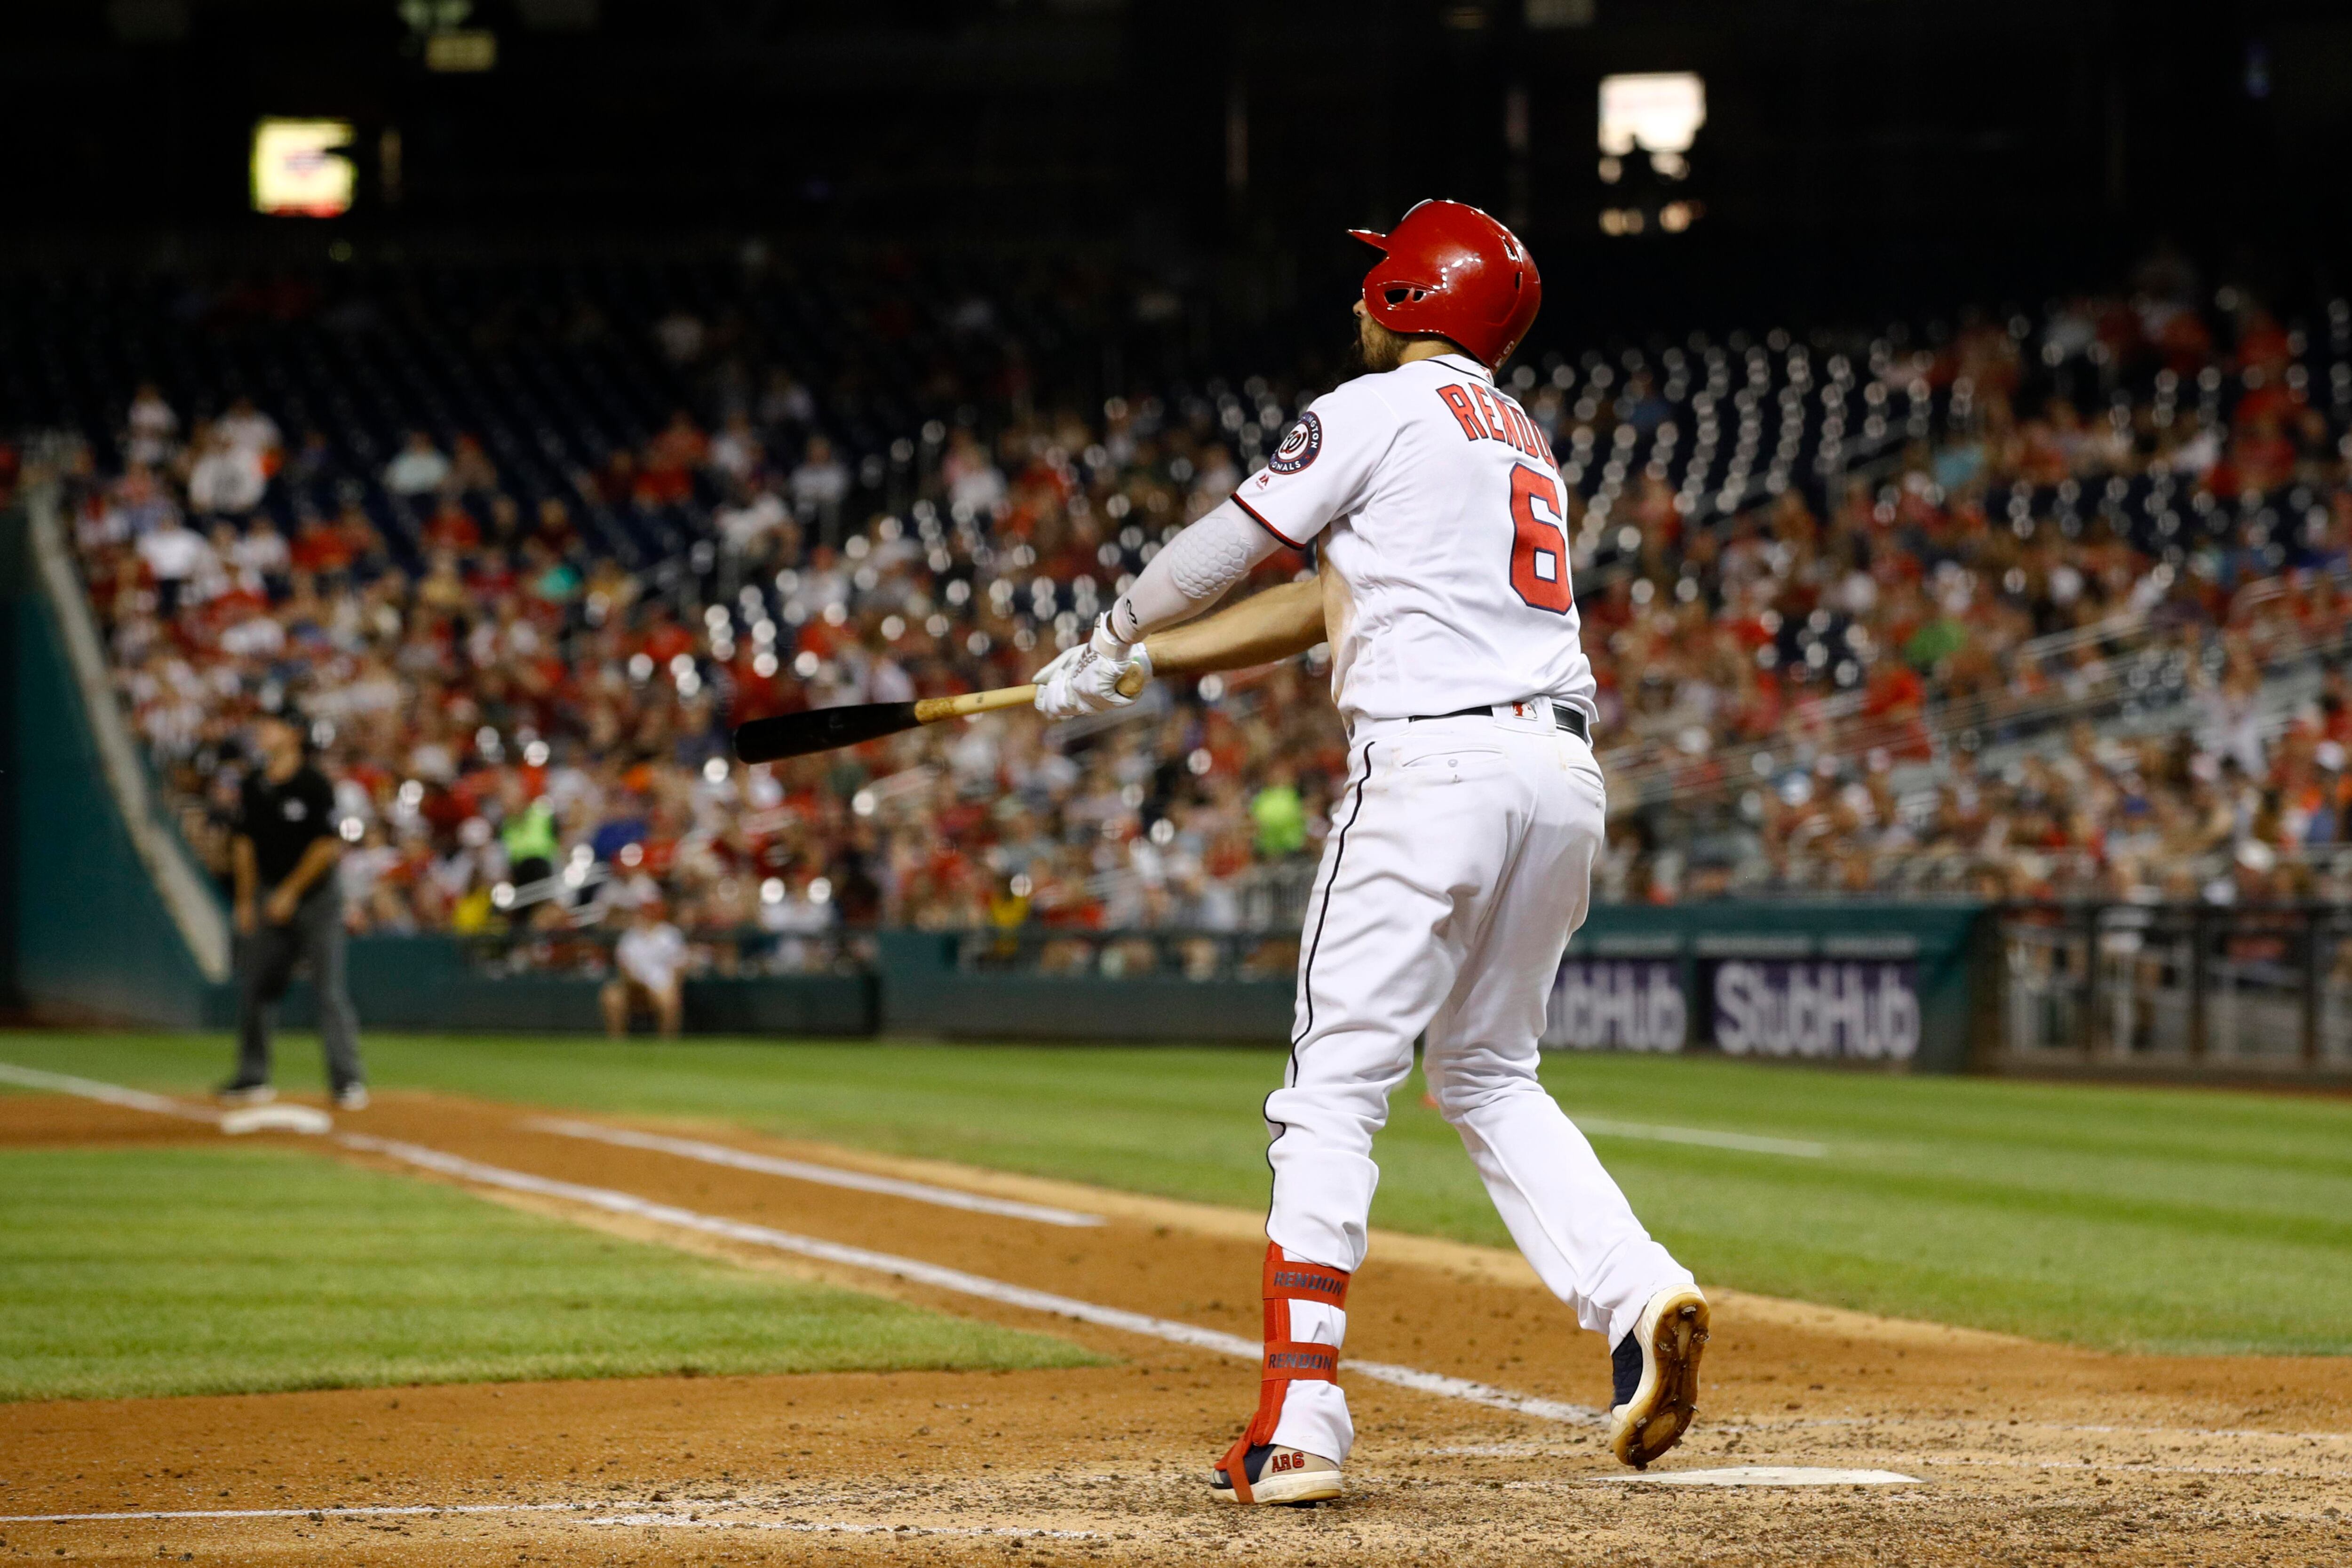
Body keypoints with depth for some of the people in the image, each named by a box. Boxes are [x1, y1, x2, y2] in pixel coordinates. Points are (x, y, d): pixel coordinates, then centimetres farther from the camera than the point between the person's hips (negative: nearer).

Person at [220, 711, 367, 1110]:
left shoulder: (314, 786, -13)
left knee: (329, 988, -10)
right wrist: (246, 900, 8)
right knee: (252, 987, 4)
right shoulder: (254, 786, 6)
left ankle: (348, 1081, -8)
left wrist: (291, 892, -13)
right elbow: (245, 842, 13)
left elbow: (328, 846, -13)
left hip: (315, 894, -6)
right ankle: (253, 1078, 15)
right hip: (270, 895, 6)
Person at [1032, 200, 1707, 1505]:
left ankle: (1299, 1422, -10)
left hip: (1435, 764, -8)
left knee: (1335, 1086, -4)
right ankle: (1640, 1297, -3)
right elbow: (1334, 603, 26)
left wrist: (1108, 645, 24)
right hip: (1562, 777, 8)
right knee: (1487, 1074, 20)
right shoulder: (1519, 441, 25)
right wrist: (1142, 665, 27)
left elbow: (1218, 551, 5)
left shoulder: (1379, 411, 0)